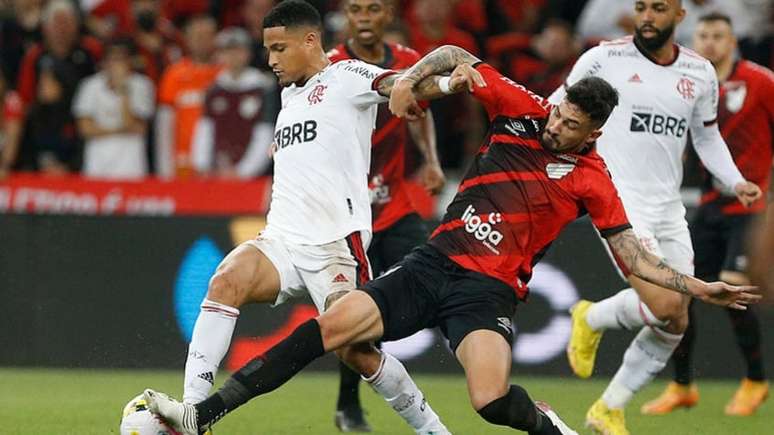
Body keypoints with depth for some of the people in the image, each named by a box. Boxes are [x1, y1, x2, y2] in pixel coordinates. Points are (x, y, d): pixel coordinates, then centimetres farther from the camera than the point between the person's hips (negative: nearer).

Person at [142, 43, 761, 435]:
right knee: (331, 326, -14)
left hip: (488, 291, -3)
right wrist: (411, 78, -6)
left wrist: (694, 287, -11)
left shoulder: (592, 181, -1)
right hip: (433, 264, 3)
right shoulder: (523, 111, 3)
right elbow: (458, 59, 10)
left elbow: (634, 258, 0)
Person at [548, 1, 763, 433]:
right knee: (664, 307, -22)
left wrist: (736, 182, 6)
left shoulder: (701, 73, 8)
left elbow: (708, 137, 20)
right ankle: (592, 319, 9)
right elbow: (557, 108, 4)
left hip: (670, 211, 6)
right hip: (620, 204, -6)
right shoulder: (605, 59, -6)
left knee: (675, 325, 5)